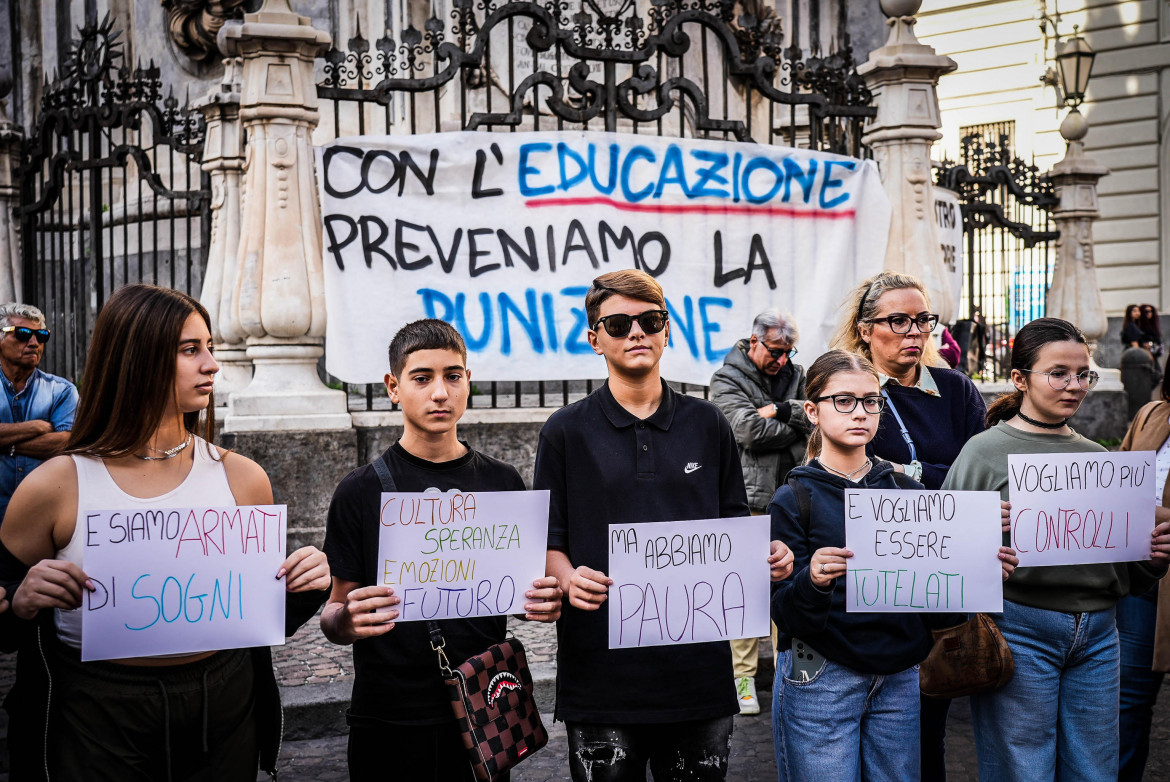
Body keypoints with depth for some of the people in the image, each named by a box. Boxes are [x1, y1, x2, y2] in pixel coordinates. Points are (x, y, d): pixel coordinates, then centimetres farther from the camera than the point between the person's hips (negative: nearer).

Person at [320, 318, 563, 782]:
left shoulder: (502, 483, 5)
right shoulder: (361, 492, -3)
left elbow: (521, 592, 12)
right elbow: (335, 614, -2)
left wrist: (546, 604, -10)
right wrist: (346, 621, -24)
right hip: (387, 721, -1)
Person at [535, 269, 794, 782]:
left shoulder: (707, 425, 10)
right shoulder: (567, 431, 4)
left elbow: (734, 528, 15)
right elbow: (548, 538, 2)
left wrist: (768, 556, -5)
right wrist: (568, 579, -18)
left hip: (699, 662, 2)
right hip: (601, 671, -2)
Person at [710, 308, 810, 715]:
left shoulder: (795, 375, 14)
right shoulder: (727, 379, -3)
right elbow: (750, 431, -16)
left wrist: (782, 411, -13)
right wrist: (799, 423, -6)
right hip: (749, 498, -4)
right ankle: (743, 675, 5)